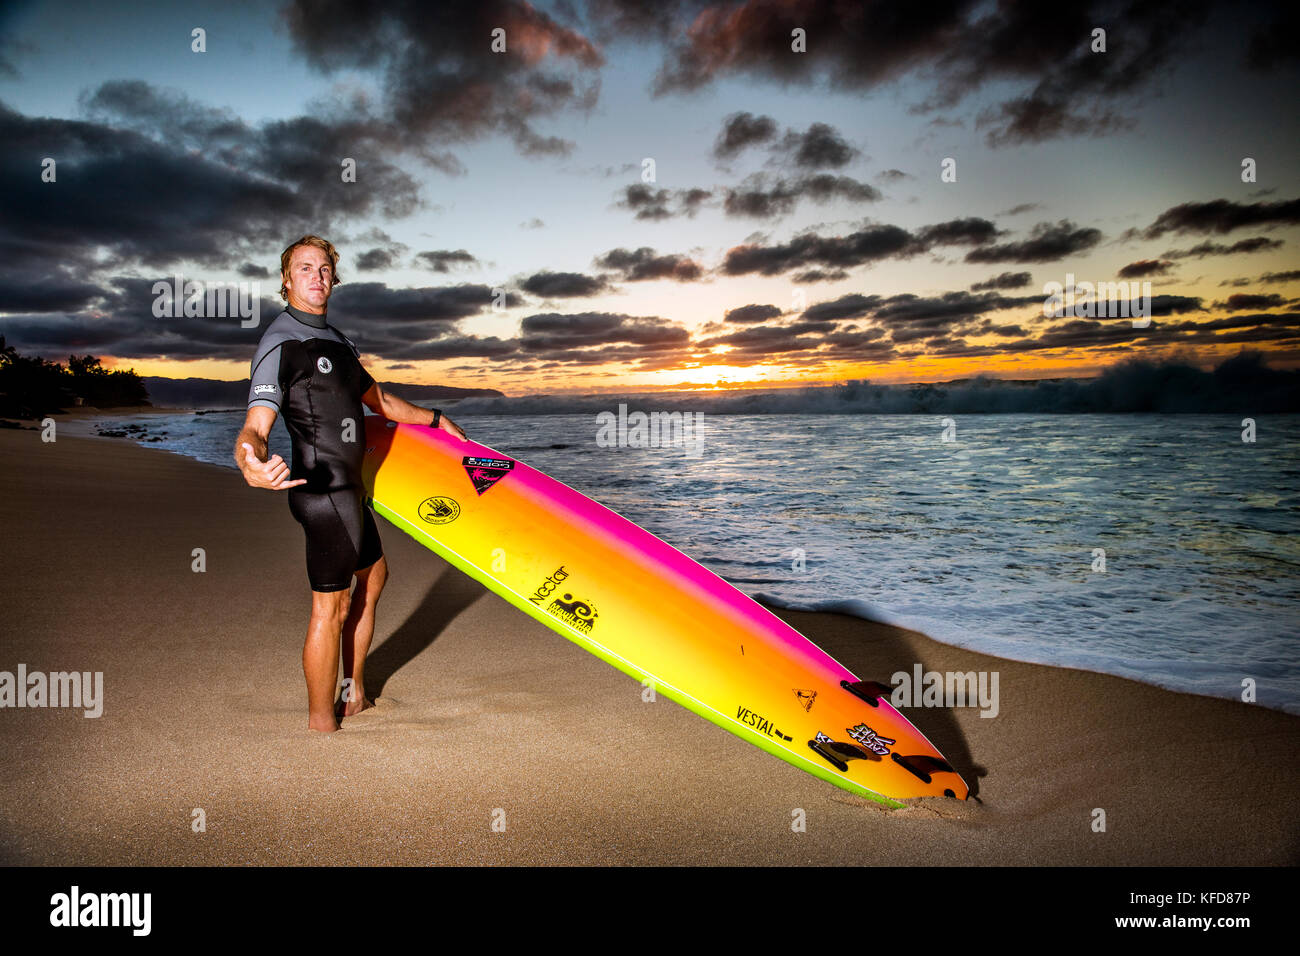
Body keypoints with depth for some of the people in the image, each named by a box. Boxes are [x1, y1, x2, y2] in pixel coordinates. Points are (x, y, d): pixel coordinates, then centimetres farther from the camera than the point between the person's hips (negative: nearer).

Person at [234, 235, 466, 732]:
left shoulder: (337, 340, 15)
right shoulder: (280, 343, -13)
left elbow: (379, 401, 28)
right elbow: (254, 428, -25)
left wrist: (436, 418, 39)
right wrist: (251, 463, -48)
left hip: (348, 485, 10)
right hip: (323, 488, -10)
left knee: (373, 574, 21)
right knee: (331, 606, -3)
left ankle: (354, 694, 33)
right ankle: (322, 721, 11)